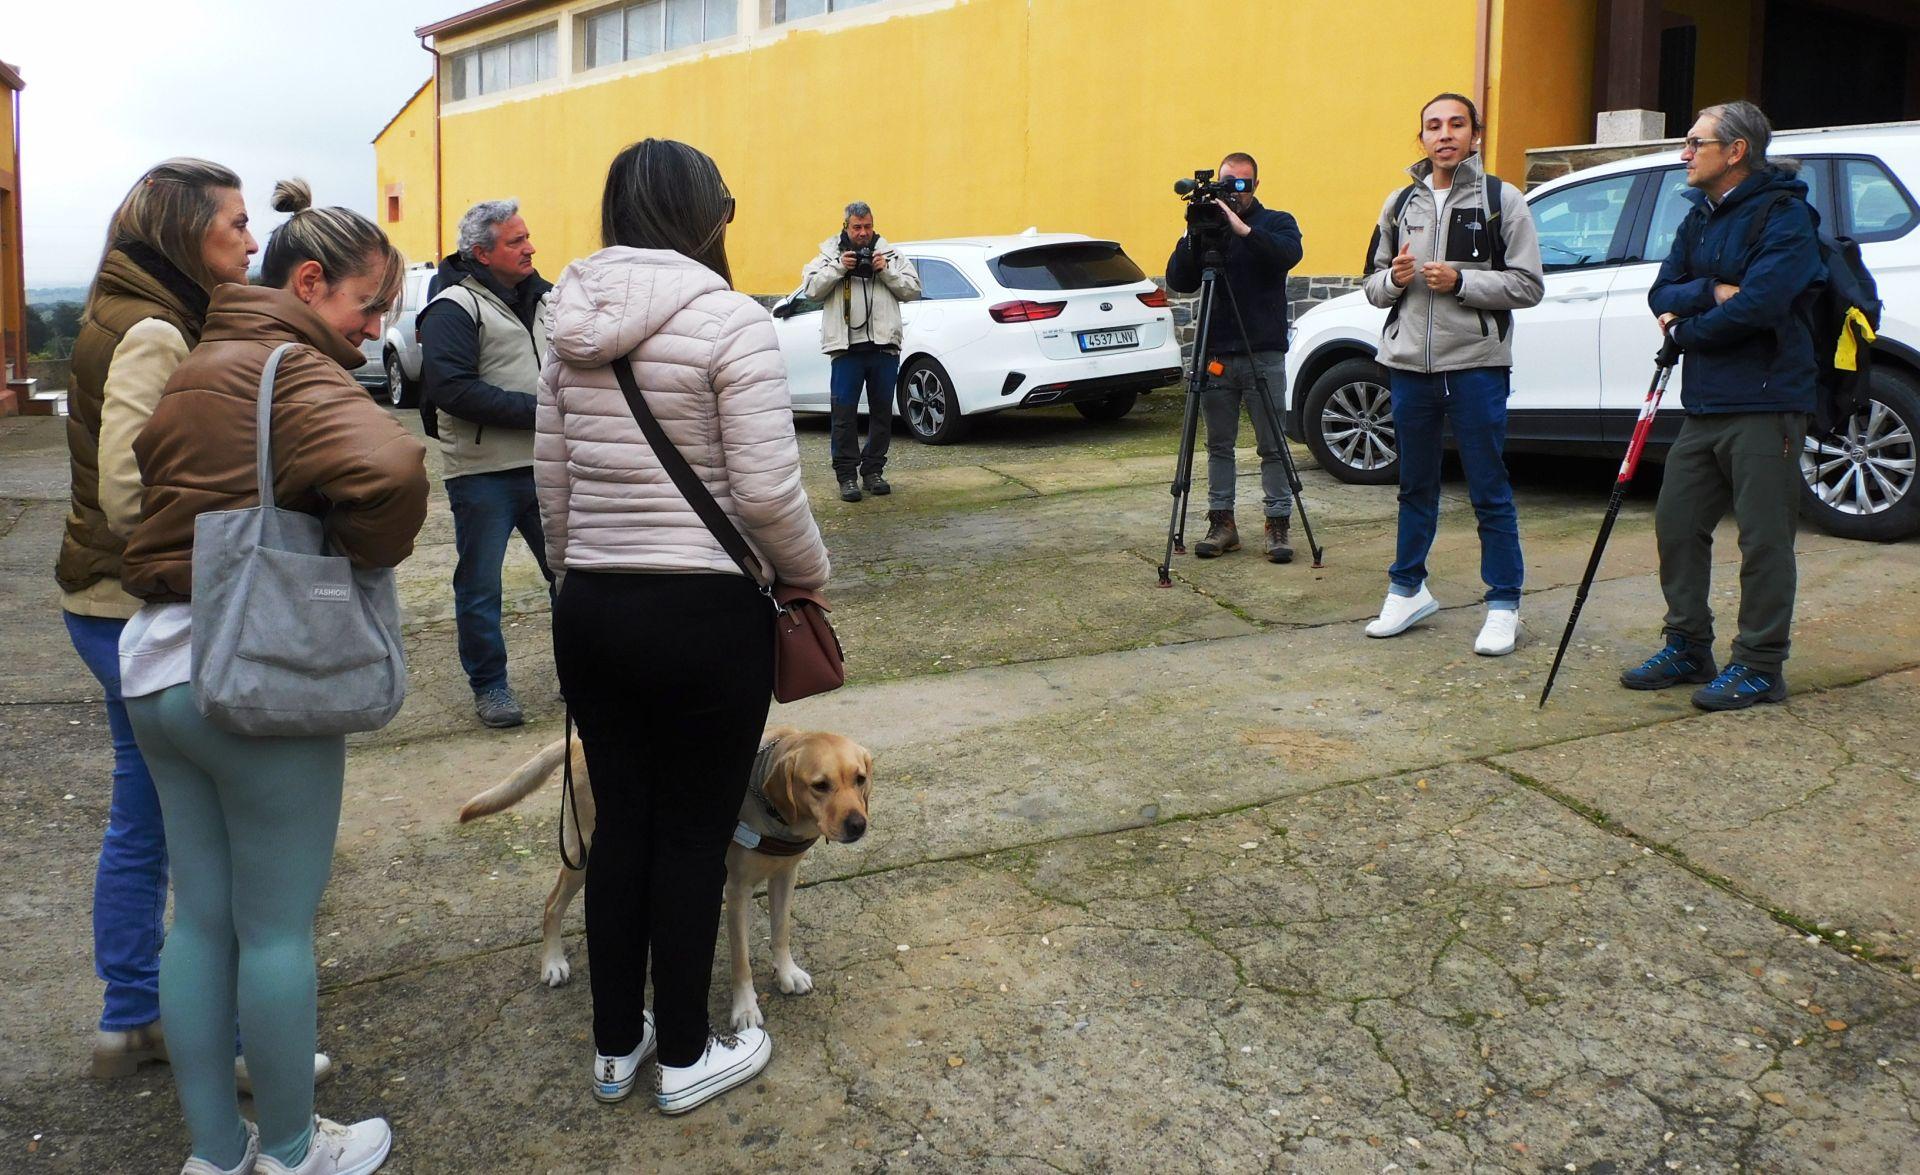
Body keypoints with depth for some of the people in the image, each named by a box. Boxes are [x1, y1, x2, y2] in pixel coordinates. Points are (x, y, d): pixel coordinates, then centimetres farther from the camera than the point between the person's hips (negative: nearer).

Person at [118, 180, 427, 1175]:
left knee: (199, 915, 15)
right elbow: (391, 469, -33)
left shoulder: (197, 367, 14)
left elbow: (154, 490, 17)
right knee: (277, 926, 6)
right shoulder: (295, 371, -16)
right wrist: (369, 554, -16)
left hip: (158, 663, 9)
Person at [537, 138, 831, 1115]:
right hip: (707, 614, -5)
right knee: (694, 837, 8)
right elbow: (768, 492, -16)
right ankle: (685, 1057, 24)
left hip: (592, 610, 6)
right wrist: (810, 575, 2)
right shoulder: (731, 319, -12)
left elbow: (551, 486, 10)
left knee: (620, 824, 17)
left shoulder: (574, 327, 6)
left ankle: (614, 1047, 31)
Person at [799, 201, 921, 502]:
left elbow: (913, 289, 7)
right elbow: (810, 288, 0)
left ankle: (873, 470, 19)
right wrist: (838, 268, -11)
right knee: (844, 411, -3)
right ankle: (846, 474, 3)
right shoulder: (829, 254, 8)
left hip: (884, 345, 2)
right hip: (847, 347, -2)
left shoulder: (891, 256, 11)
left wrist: (886, 272, -7)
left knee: (882, 410, 8)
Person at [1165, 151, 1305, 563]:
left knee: (1272, 445, -1)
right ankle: (1221, 523, 14)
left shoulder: (1276, 223, 4)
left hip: (1264, 355, -3)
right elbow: (1178, 282, 1)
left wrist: (1243, 230, -27)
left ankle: (1278, 524, 4)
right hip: (1214, 354, 3)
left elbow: (1290, 253, -18)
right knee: (1219, 445, 7)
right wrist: (1193, 236, -13)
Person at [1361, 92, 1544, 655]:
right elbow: (1374, 285, 16)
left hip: (1476, 365, -4)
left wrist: (1460, 281, -17)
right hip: (1410, 364, 4)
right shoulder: (1401, 203, 12)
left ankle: (1503, 606, 9)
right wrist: (1394, 278, -6)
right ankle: (1408, 590, 26)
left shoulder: (1502, 200, 0)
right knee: (1416, 486, 14)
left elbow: (1528, 285, -5)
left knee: (1490, 492, 0)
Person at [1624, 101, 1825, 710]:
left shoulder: (1784, 216, -11)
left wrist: (1686, 328, -8)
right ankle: (1688, 649, 24)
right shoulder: (1700, 217, 15)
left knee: (1763, 539, -2)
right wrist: (1714, 293, -13)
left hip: (1764, 407, -8)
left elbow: (1759, 305, -23)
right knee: (1677, 523, 11)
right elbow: (1661, 294, 6)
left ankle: (1760, 668, 7)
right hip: (1704, 406, 8)